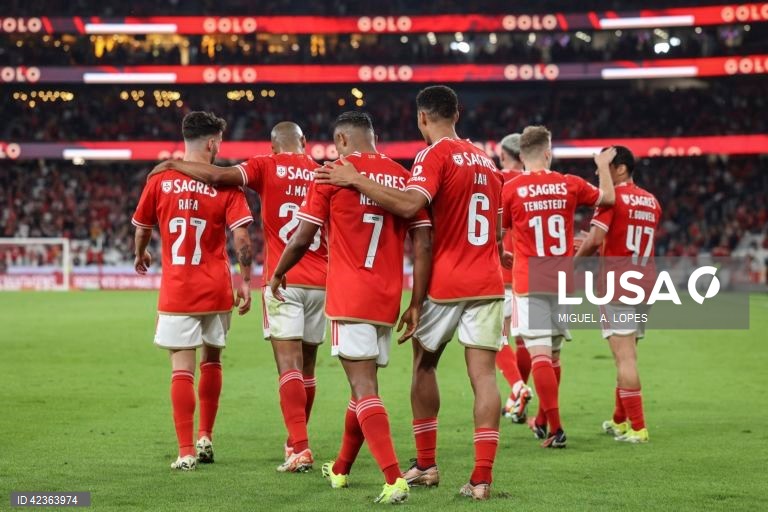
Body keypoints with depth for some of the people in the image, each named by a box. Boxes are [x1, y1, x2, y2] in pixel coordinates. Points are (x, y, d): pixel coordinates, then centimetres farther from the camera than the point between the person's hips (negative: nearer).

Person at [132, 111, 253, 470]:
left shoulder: (159, 181, -2)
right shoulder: (225, 184, -5)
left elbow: (142, 228, 10)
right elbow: (241, 237, -12)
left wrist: (141, 255, 30)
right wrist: (245, 281, -3)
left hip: (175, 290, -1)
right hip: (216, 290, 1)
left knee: (182, 369, 0)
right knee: (211, 361, 20)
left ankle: (186, 451, -5)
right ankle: (205, 438, 26)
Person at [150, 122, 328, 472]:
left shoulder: (266, 167, -2)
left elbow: (219, 176, -16)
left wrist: (173, 165, -3)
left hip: (283, 281, -4)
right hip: (320, 284, 4)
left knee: (289, 366, -9)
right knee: (306, 368, 14)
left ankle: (300, 449, -19)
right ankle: (296, 441, 25)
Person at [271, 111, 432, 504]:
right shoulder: (403, 178, 7)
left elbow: (302, 239, -1)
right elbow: (422, 244, 3)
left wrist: (278, 275, 17)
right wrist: (416, 305, 6)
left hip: (349, 299, -5)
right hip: (387, 301, 5)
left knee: (364, 388, -9)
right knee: (364, 383, 18)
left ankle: (394, 479, -23)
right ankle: (340, 469, 34)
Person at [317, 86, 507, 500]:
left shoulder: (435, 156, -8)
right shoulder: (485, 160, 14)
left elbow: (409, 205, -26)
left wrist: (356, 181, -22)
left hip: (445, 283, -5)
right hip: (487, 284, 5)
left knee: (423, 365, 15)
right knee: (483, 374, -1)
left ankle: (426, 466, 19)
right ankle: (482, 477, -9)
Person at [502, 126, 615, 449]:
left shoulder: (512, 189, -6)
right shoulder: (569, 185, 1)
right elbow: (607, 197, 15)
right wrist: (603, 166, 30)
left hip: (529, 284, -4)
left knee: (540, 355, -8)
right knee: (553, 354, 16)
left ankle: (555, 430, -16)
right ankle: (543, 421, 30)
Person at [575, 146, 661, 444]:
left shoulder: (612, 197, -10)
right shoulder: (652, 201, 13)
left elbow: (594, 241, -18)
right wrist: (603, 247, 25)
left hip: (617, 285, -7)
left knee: (625, 356, -9)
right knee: (627, 355, 17)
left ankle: (637, 428, -13)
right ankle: (620, 421, 26)